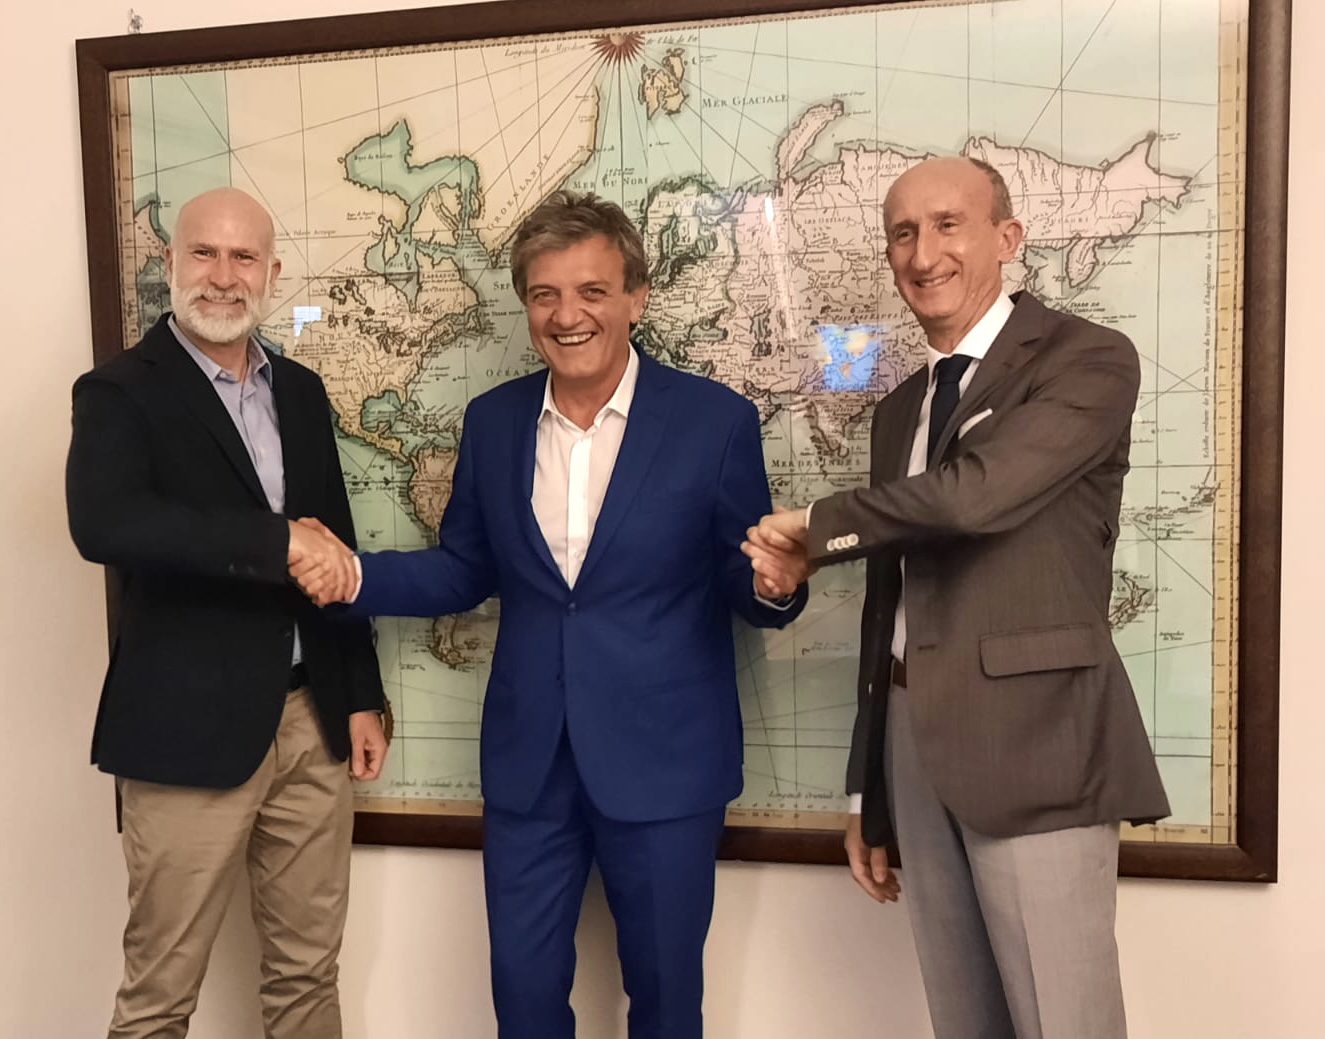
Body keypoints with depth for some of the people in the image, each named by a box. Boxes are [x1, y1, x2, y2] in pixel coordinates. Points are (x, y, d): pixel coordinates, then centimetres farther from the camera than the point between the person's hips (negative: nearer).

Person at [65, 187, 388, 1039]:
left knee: (309, 969, 17)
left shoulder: (301, 392, 10)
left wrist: (361, 695, 11)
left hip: (314, 720, 5)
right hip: (193, 728, -5)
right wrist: (279, 542, -27)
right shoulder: (120, 392, -6)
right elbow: (102, 523, -26)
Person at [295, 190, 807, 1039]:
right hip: (528, 760, 3)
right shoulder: (492, 420, 3)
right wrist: (357, 576, -7)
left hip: (664, 761, -3)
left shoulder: (716, 420, -9)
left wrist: (774, 582, -27)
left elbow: (748, 588, -4)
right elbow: (464, 571, 9)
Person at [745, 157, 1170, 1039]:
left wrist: (812, 528, -7)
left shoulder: (1088, 359, -4)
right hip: (915, 747, 6)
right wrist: (868, 788, 17)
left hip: (1031, 743, -6)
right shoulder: (902, 406, 16)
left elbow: (977, 493, -23)